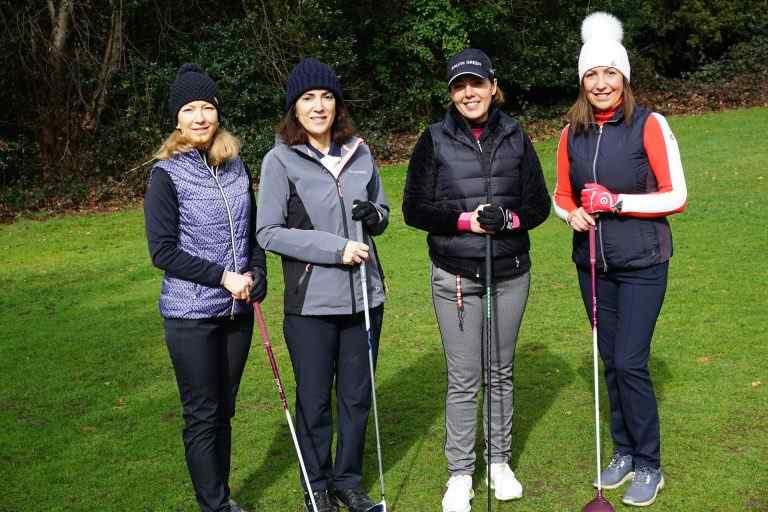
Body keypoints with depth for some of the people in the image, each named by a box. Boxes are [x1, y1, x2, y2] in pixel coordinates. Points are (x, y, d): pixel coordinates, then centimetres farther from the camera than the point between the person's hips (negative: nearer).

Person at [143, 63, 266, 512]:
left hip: (238, 309, 5)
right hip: (192, 314, -5)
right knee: (203, 415, 5)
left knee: (224, 409, 16)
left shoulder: (236, 166, 5)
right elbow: (163, 251, -12)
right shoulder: (167, 174, -9)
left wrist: (256, 277, -3)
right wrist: (222, 276, -16)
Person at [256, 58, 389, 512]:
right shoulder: (281, 160, -8)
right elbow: (268, 232, -11)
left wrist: (373, 215, -10)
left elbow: (383, 212, 14)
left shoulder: (359, 152, 4)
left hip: (364, 297, 4)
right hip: (311, 303, -4)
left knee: (357, 397, 15)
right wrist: (335, 248, -18)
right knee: (315, 402, 10)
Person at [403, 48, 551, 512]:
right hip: (455, 277, -2)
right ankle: (460, 474, 16)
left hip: (511, 274, 2)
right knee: (464, 380, 2)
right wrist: (466, 219, -17)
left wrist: (508, 218, -16)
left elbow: (539, 203, 5)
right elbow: (415, 208, -3)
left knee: (501, 372, 14)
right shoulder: (435, 140, -1)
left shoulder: (515, 137, 5)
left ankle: (500, 461, 30)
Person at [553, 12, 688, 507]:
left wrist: (617, 202, -20)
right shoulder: (573, 132, 4)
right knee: (611, 361, 12)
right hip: (594, 262, 5)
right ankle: (625, 452, 28)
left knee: (631, 363, -6)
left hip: (642, 263, -5)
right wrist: (573, 214, -9)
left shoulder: (649, 125, -10)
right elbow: (562, 196, 13)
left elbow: (676, 196, -10)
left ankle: (649, 466, 12)